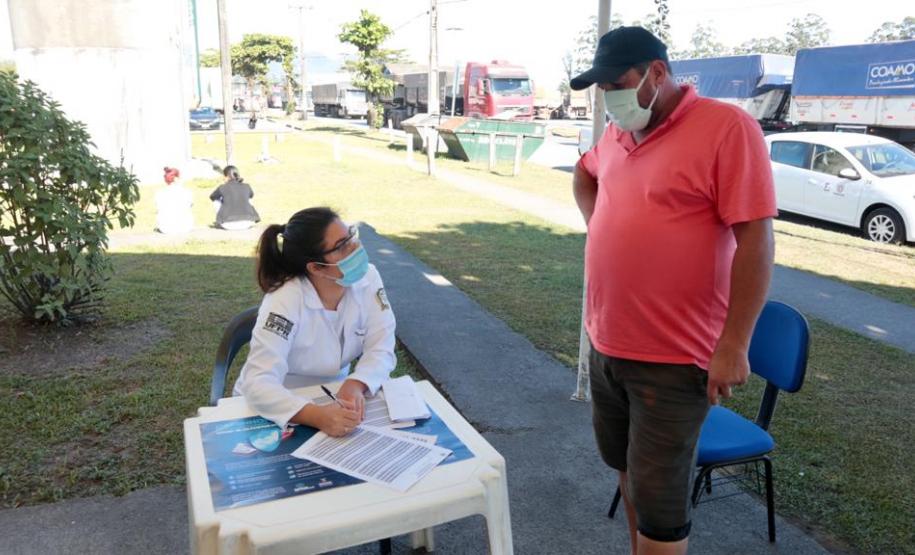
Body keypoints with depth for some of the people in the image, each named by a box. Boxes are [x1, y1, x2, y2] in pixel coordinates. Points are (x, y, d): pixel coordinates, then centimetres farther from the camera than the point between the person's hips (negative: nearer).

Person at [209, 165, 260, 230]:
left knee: (216, 200, 24)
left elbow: (212, 197, 24)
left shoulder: (222, 188, 3)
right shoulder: (246, 187, 9)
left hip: (229, 225, -2)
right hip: (247, 224, 2)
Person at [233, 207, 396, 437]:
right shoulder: (285, 302, -25)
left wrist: (355, 385, -33)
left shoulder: (367, 278, -12)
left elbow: (381, 347, -13)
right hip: (278, 408, -3)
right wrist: (318, 416, -46)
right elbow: (258, 382, -32)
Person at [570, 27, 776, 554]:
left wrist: (733, 345, -19)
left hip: (672, 359, -7)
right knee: (627, 468, 22)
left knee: (659, 499, 4)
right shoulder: (617, 134, 7)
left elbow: (756, 239, -17)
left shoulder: (726, 127, -14)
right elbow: (584, 174, 30)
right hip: (607, 345, 7)